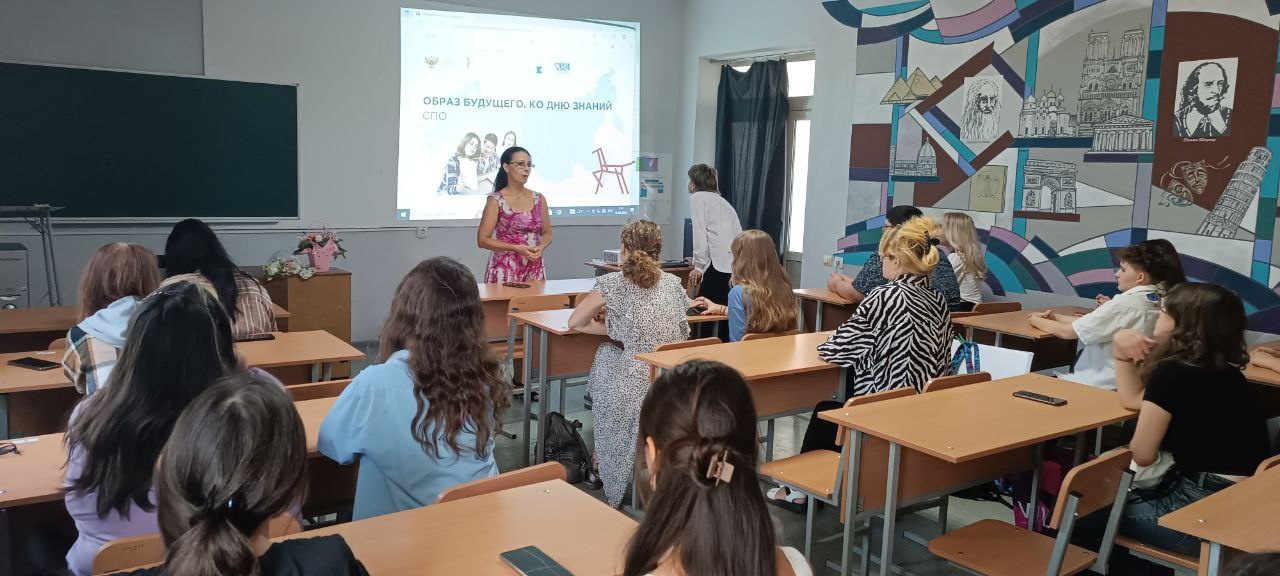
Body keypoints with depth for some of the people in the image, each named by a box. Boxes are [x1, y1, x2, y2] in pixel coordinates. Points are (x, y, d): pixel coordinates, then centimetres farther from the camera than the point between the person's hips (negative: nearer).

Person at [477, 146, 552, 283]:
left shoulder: (539, 199, 7)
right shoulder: (496, 200, -4)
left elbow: (547, 233, 15)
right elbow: (483, 240, -7)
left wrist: (540, 247, -7)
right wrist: (517, 248, -16)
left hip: (534, 269, 4)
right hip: (505, 269, -4)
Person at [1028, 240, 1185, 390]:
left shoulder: (1125, 304, -22)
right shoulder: (1156, 302, 5)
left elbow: (1067, 331, -14)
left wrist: (1036, 320, 2)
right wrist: (1055, 317, 5)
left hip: (1102, 386, -9)